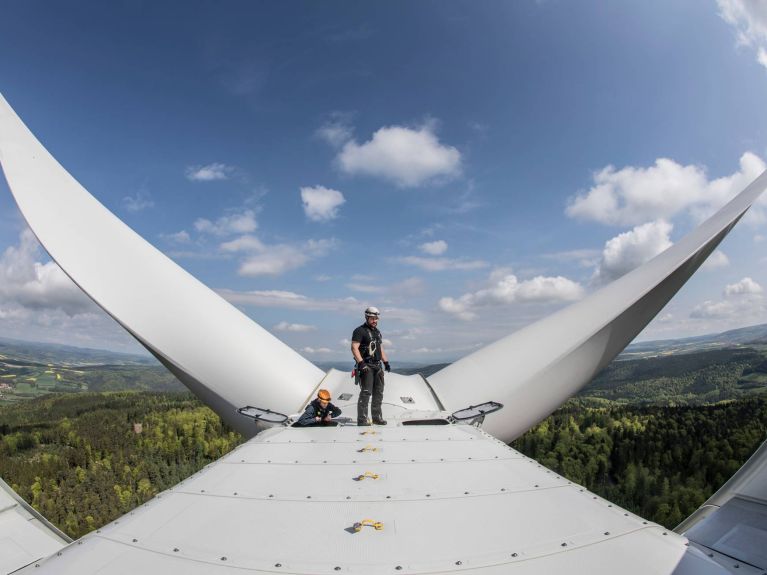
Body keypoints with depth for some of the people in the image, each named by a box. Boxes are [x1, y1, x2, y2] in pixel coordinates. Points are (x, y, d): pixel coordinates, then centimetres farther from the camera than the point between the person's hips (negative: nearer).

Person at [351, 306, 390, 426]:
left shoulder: (377, 332, 19)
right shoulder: (360, 331, -7)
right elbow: (354, 348, -16)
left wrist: (386, 362, 16)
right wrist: (360, 362, -25)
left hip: (377, 366, 8)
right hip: (366, 366, -8)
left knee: (378, 393, 12)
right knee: (366, 393, -11)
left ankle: (377, 418, 22)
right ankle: (362, 420, -6)